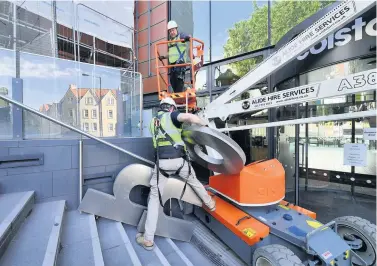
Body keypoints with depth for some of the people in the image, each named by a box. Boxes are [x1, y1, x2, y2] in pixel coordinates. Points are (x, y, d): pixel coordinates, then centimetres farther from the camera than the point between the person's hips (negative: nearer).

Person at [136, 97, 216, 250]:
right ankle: (210, 204, 48)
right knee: (193, 181, 26)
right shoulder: (172, 116, 4)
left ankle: (148, 239, 16)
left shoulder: (153, 122, 20)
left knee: (154, 197, 12)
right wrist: (204, 124, 2)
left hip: (162, 162, 2)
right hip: (179, 160, -2)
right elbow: (190, 117, -16)